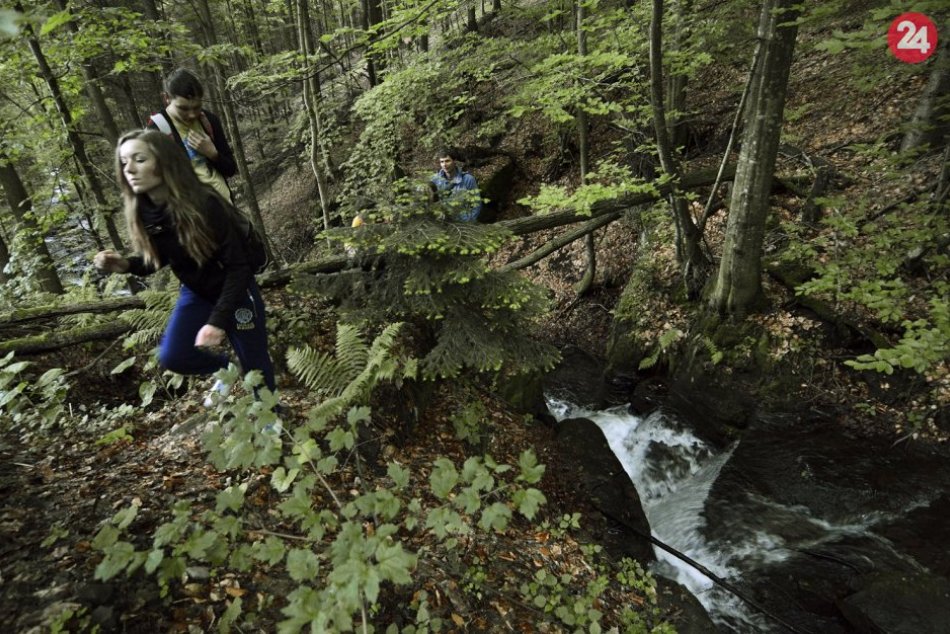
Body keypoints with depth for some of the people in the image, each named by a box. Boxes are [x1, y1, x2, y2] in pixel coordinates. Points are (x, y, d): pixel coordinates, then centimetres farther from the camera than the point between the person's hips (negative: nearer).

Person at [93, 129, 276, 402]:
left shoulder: (205, 204, -29)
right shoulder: (142, 213, -11)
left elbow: (238, 265, -26)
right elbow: (156, 259, 6)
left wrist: (218, 320, -32)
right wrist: (125, 265, -17)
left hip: (235, 292, -5)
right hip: (196, 293, 5)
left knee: (255, 364, 5)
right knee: (172, 357, -5)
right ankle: (225, 368, 26)